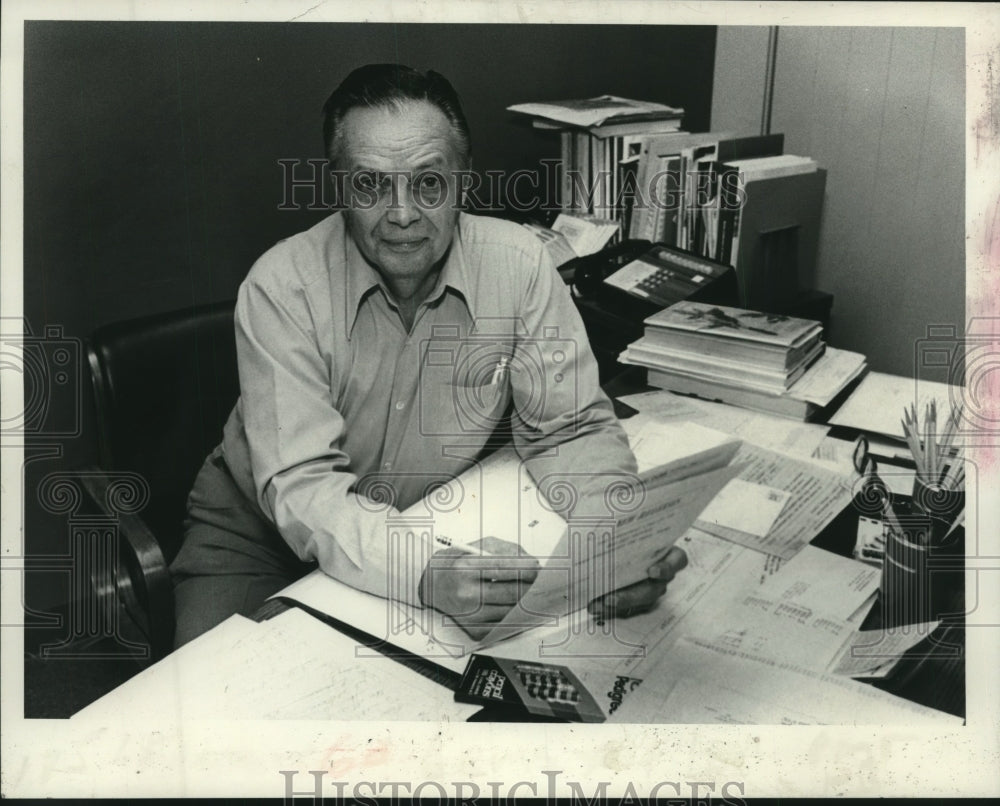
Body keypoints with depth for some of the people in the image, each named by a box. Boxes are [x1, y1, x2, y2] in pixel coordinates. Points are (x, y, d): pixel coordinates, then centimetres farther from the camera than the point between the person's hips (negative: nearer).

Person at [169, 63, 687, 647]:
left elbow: (569, 428, -10)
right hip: (265, 530, -2)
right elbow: (300, 486, -28)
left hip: (436, 523, 3)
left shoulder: (518, 265, -16)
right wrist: (427, 571, -46)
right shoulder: (283, 286, -22)